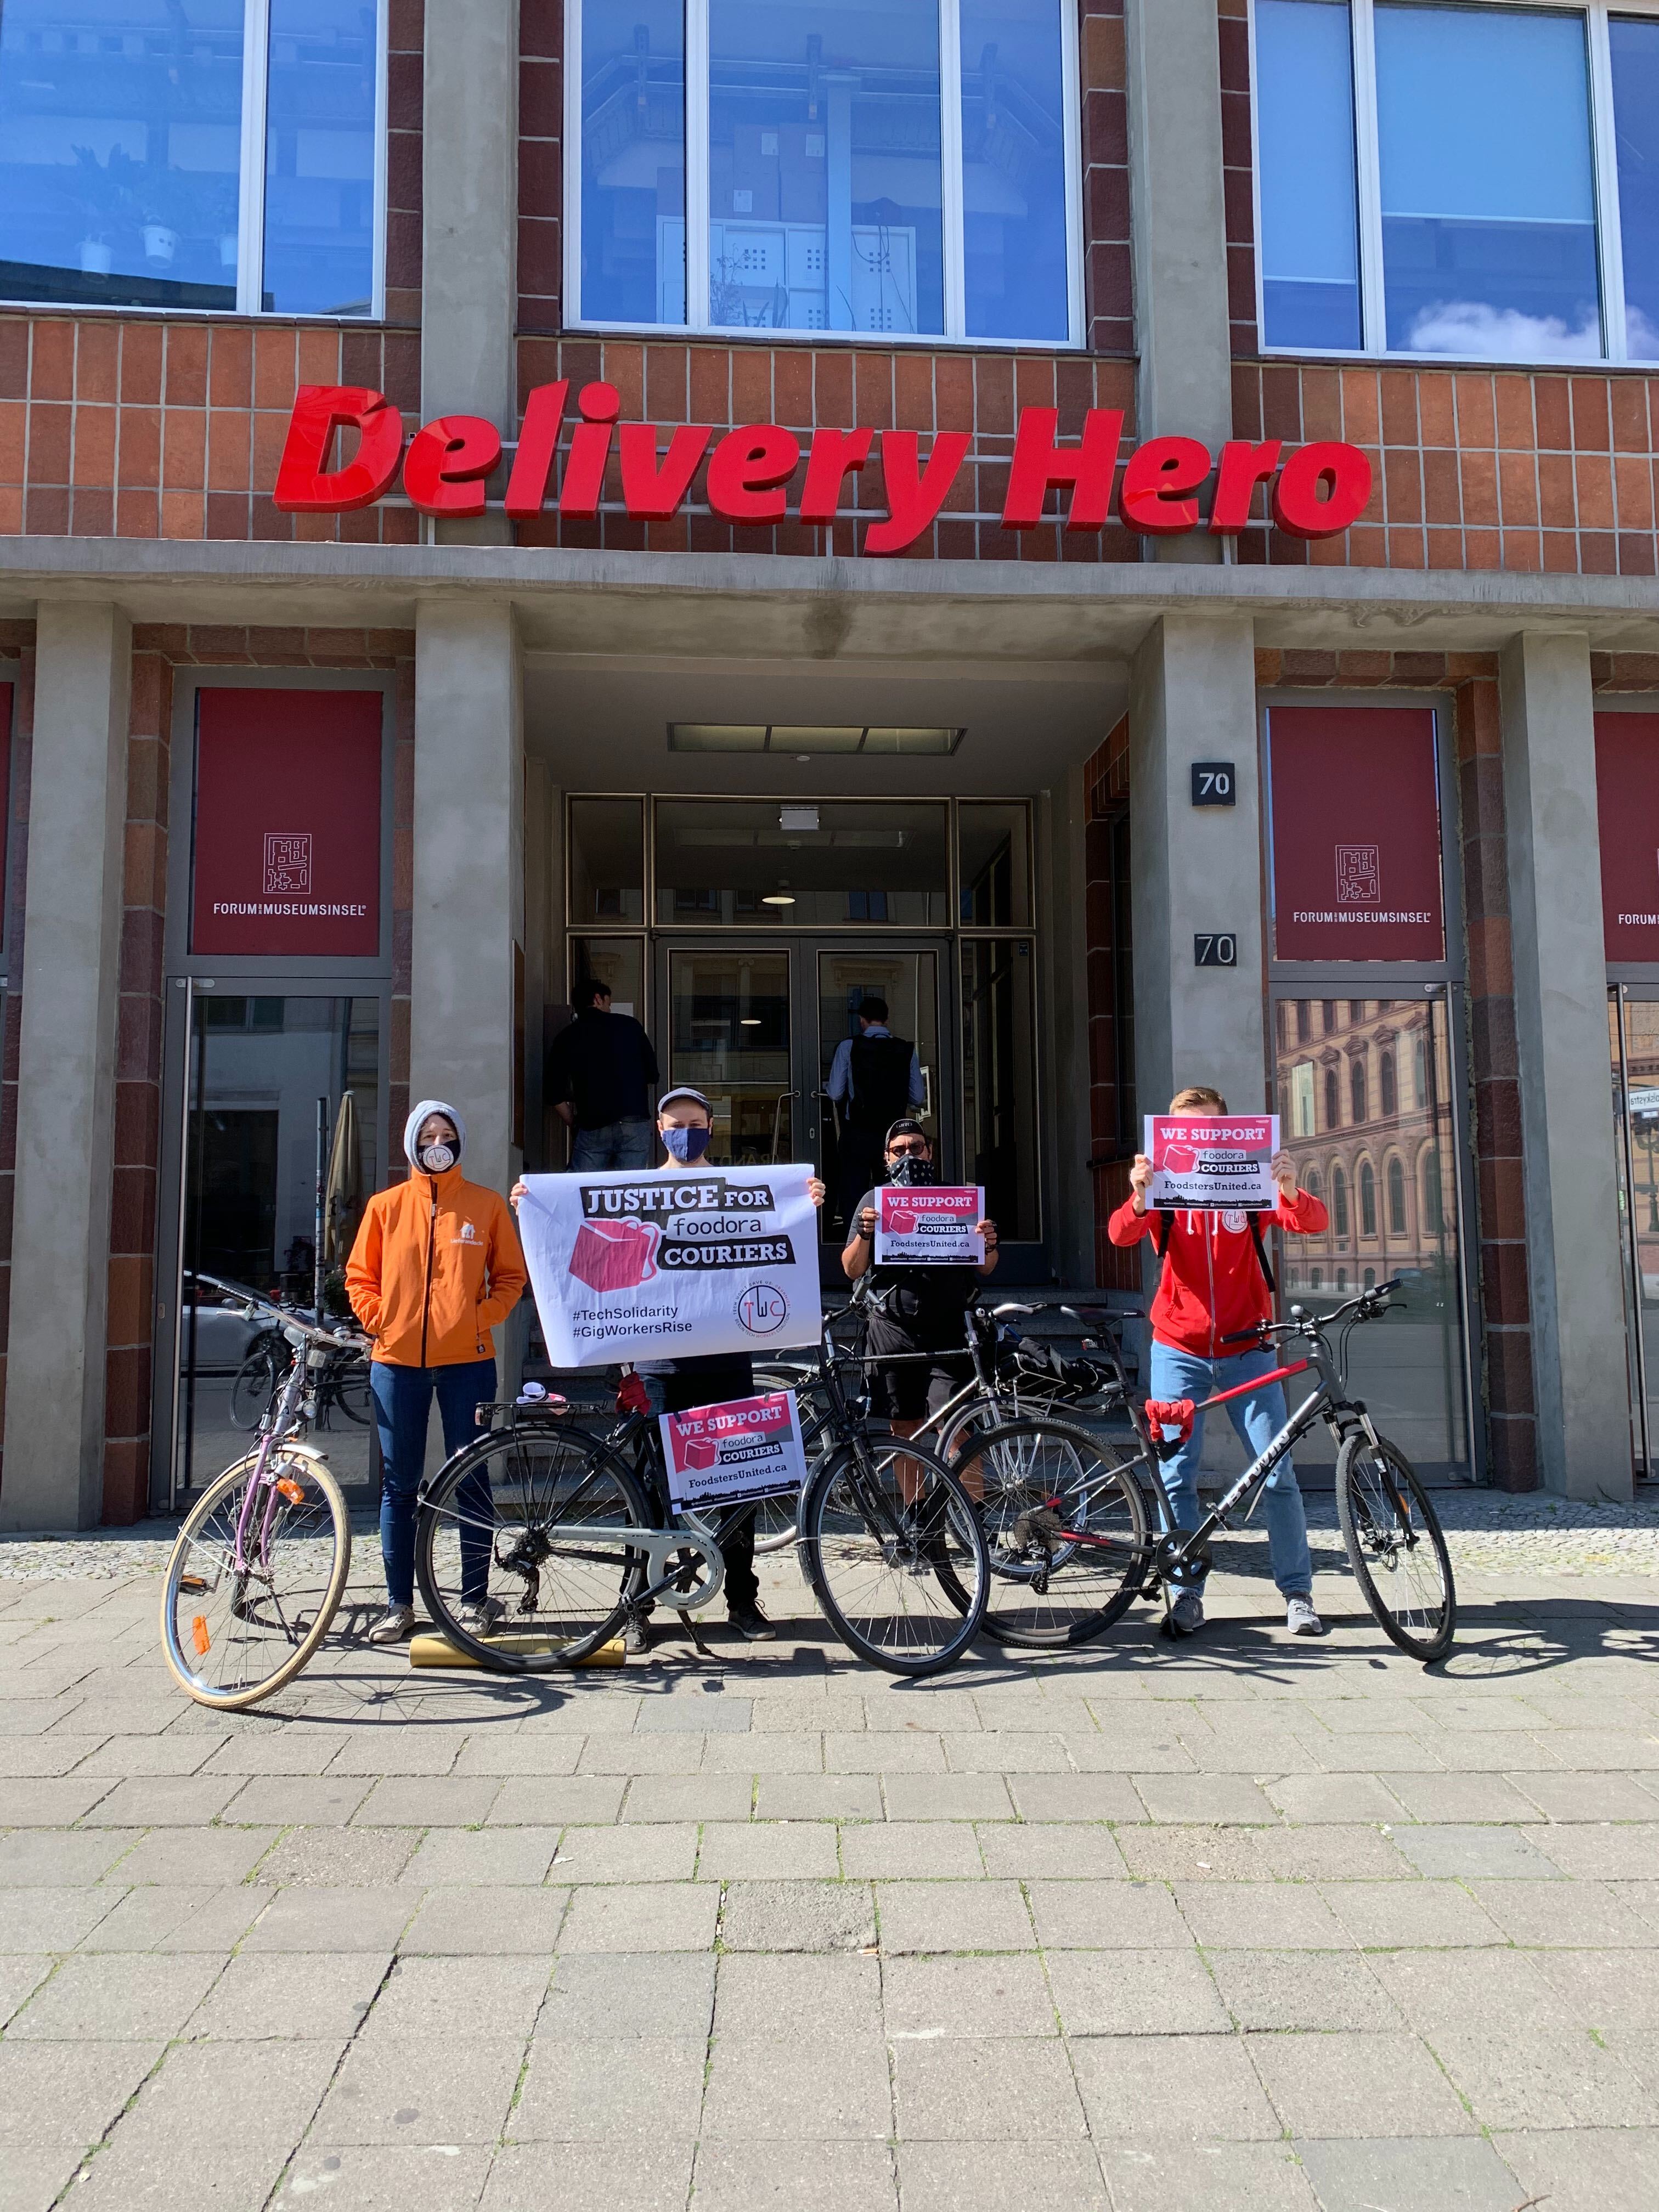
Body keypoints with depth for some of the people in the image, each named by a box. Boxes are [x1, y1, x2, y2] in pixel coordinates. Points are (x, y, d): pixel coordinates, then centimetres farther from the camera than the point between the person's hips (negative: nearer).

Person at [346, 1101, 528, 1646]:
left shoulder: (486, 1205, 4)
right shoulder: (386, 1206, 7)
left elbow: (511, 1275, 7)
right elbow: (360, 1277, 11)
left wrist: (482, 1319, -6)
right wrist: (379, 1322, -3)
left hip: (466, 1360, -1)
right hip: (397, 1361, 1)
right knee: (399, 1484, 6)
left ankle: (476, 1599, 14)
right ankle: (399, 1603, 16)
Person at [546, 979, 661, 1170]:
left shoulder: (566, 1037, 7)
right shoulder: (630, 1025, 8)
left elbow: (557, 1096, 4)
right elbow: (653, 1077, 10)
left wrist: (574, 1125, 16)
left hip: (592, 1128, 0)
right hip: (636, 1124, 0)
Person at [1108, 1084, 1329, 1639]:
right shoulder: (1165, 1188, 1)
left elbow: (1313, 1222, -13)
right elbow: (1121, 1234, -16)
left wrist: (1291, 1190, -36)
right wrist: (1139, 1197, -38)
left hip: (1246, 1349, 0)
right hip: (1179, 1350, 0)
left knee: (1277, 1473, -1)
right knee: (1176, 1476, -1)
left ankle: (1297, 1592, 13)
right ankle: (1187, 1593, 12)